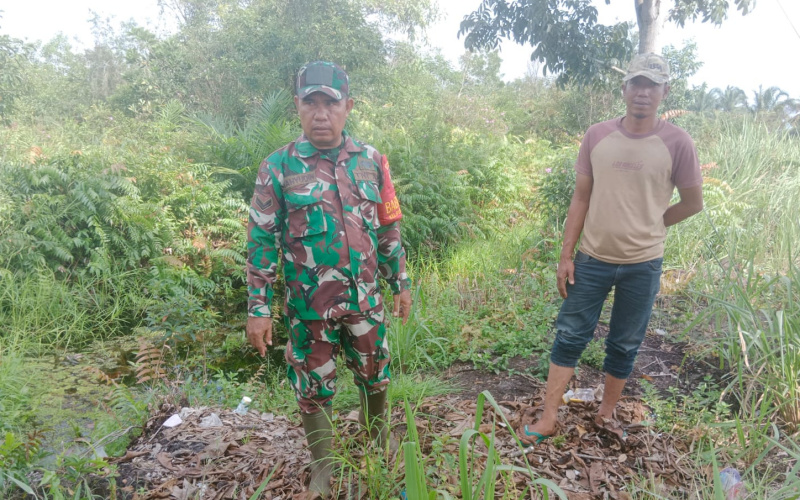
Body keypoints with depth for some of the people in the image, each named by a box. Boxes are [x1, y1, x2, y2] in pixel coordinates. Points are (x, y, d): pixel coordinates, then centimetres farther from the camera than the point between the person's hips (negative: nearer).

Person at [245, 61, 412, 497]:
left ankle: (379, 449, 43)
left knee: (375, 380, 17)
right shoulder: (278, 167, -8)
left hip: (365, 299, 3)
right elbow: (261, 241, -6)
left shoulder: (371, 161, 1)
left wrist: (400, 283, 9)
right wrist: (258, 309, -8)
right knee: (312, 391, 12)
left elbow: (388, 230, 8)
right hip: (308, 305, -2)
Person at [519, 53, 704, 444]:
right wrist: (566, 255, -2)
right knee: (570, 336, 6)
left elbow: (693, 203, 3)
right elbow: (581, 199, 0)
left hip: (642, 265, -1)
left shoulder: (677, 143, -7)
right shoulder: (596, 136, -2)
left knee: (624, 346, 13)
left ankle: (606, 414, 32)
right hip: (592, 260, 1)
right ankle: (548, 418, 18)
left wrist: (646, 227, 8)